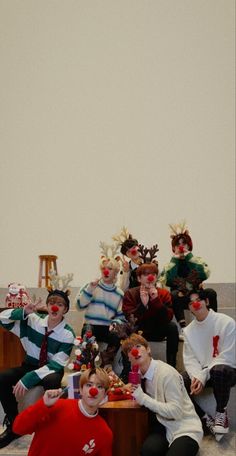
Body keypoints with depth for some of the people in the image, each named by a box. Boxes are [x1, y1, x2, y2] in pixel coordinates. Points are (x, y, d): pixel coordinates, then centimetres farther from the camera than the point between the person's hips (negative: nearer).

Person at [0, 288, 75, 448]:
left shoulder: (67, 334, -15)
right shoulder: (34, 320, -7)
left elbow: (57, 365, -20)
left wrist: (29, 378, -31)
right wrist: (23, 312, -23)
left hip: (51, 370, -3)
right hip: (30, 365, 3)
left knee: (51, 382, -40)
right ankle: (13, 425, -8)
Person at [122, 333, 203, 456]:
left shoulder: (167, 373, -17)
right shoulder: (138, 373, 4)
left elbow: (176, 411, -19)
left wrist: (143, 398, -22)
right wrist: (130, 388, 2)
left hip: (184, 427, -6)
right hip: (162, 425, 6)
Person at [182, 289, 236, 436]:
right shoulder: (189, 330, 6)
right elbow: (190, 359, 0)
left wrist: (203, 376, -23)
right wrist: (196, 376, -22)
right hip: (200, 371, 5)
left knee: (219, 370, -41)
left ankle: (221, 413, -16)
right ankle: (206, 419, -11)